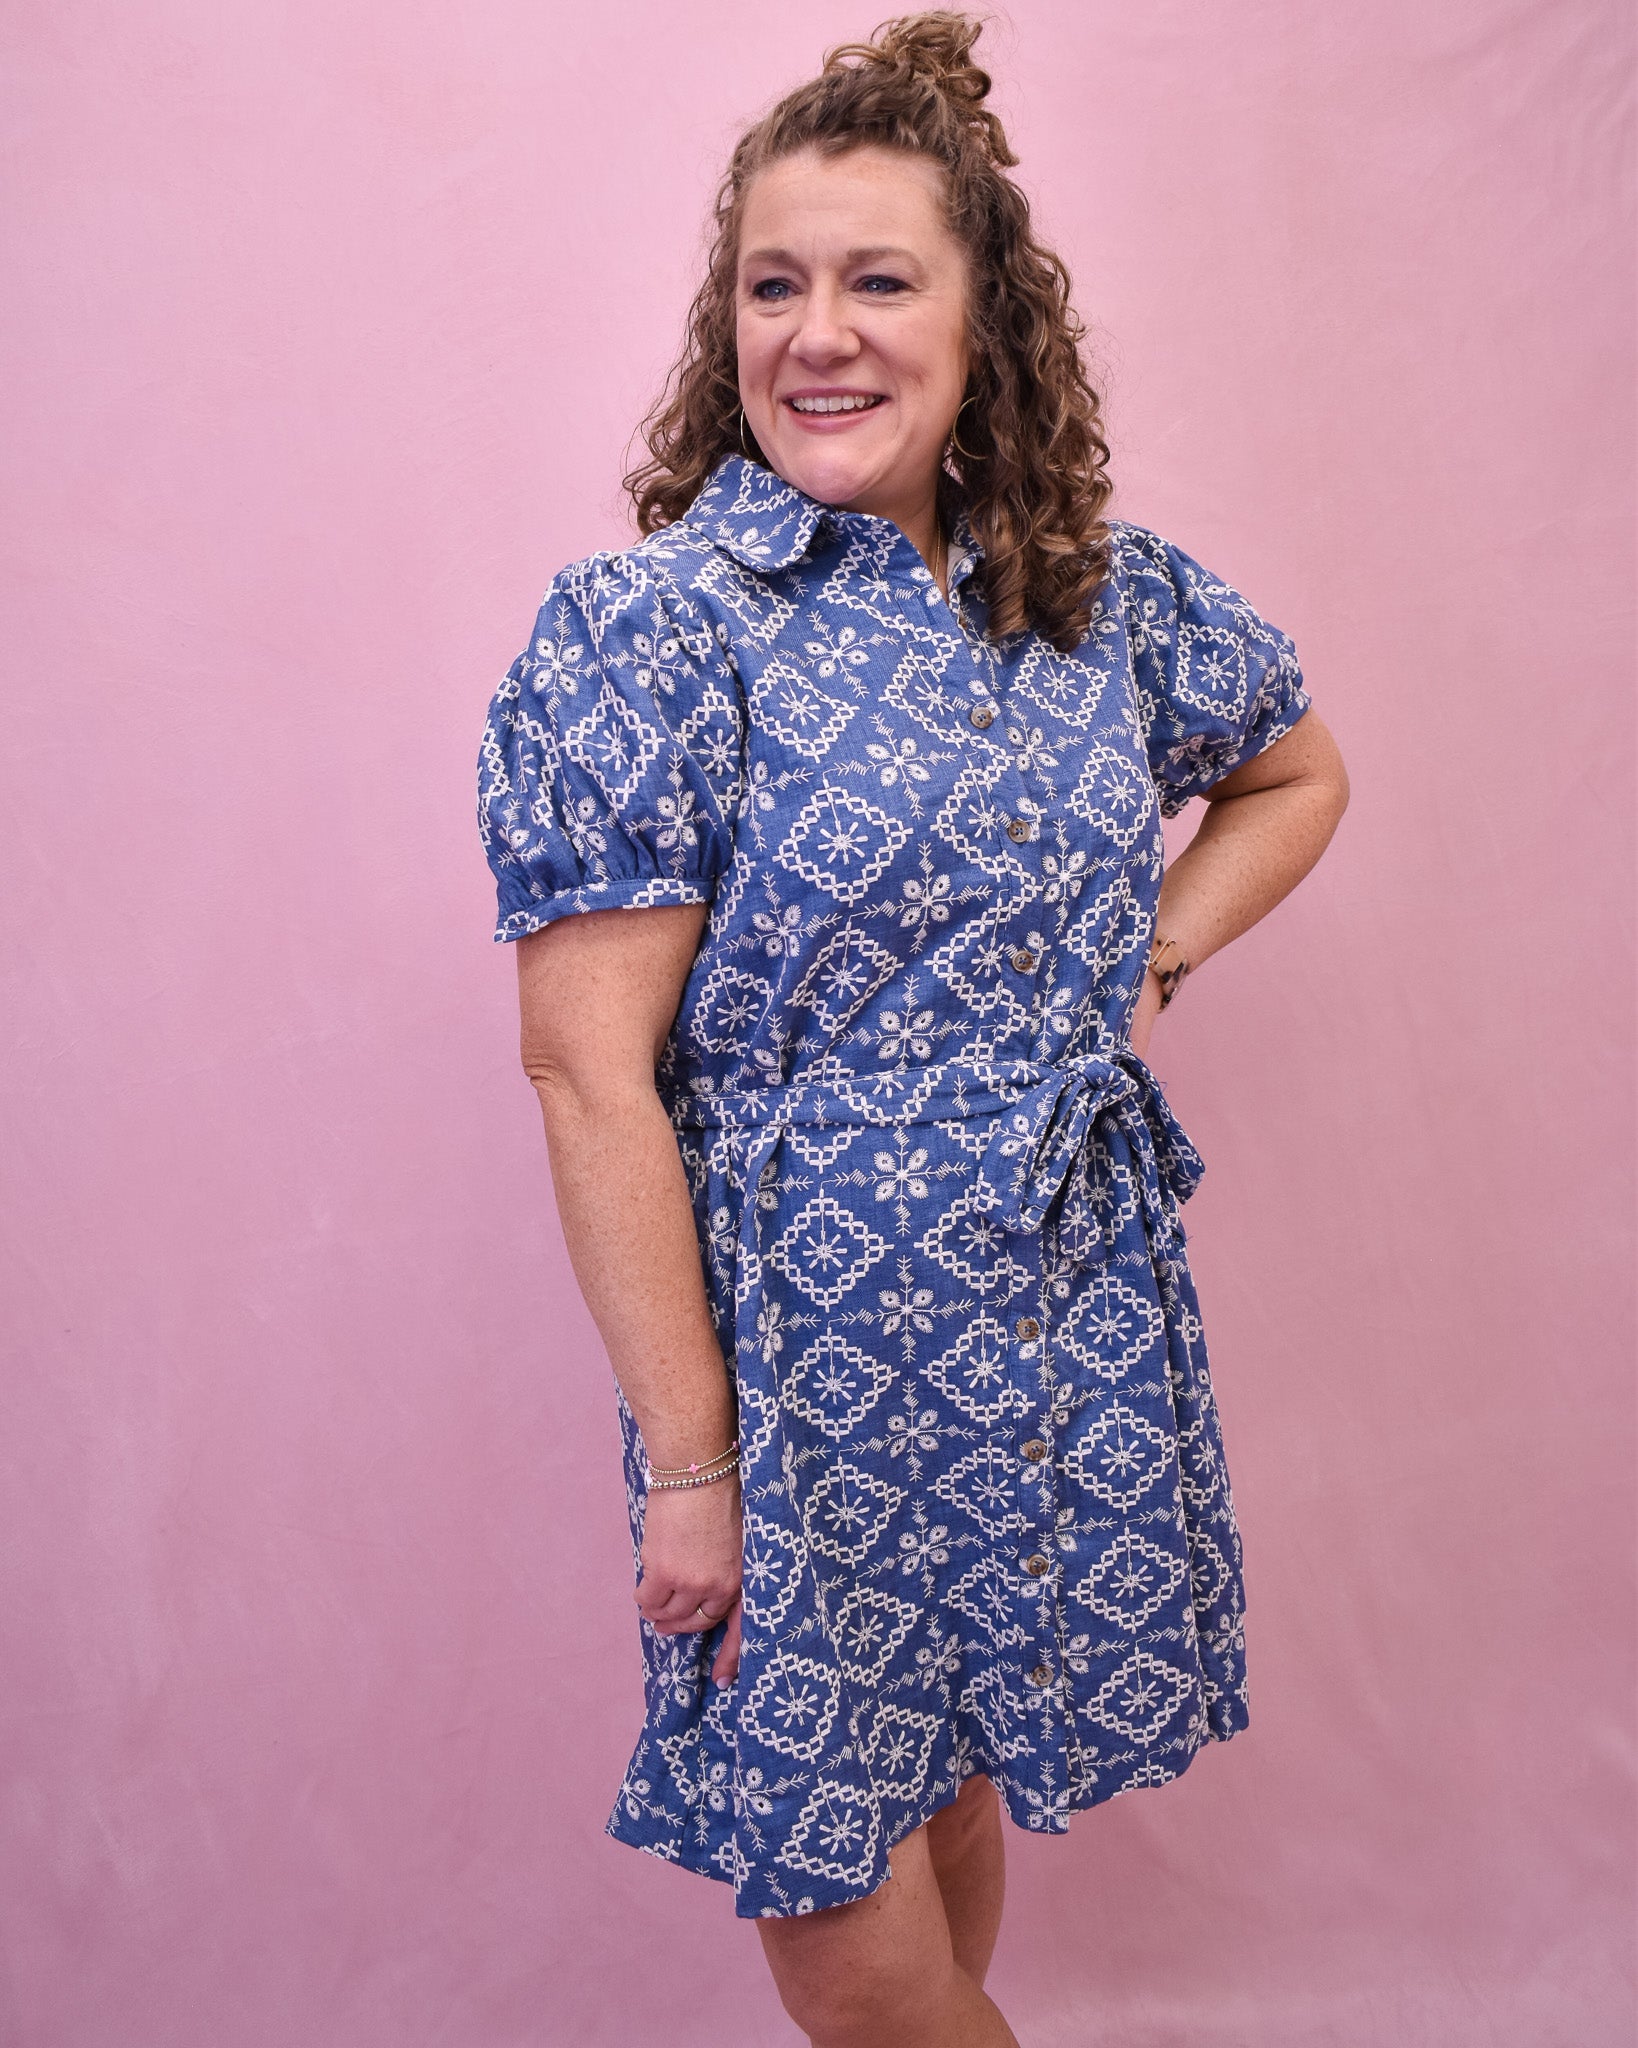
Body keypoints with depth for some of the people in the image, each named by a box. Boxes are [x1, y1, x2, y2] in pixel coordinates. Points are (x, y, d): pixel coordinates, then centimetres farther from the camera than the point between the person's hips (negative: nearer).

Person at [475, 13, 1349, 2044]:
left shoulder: (1112, 592, 2)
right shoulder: (642, 631, -13)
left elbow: (1299, 772, 21)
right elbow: (589, 1071, -15)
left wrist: (1152, 953, 4)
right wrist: (689, 1463, -15)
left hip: (1076, 1329, 5)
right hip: (808, 1348, -4)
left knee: (963, 1785, 23)